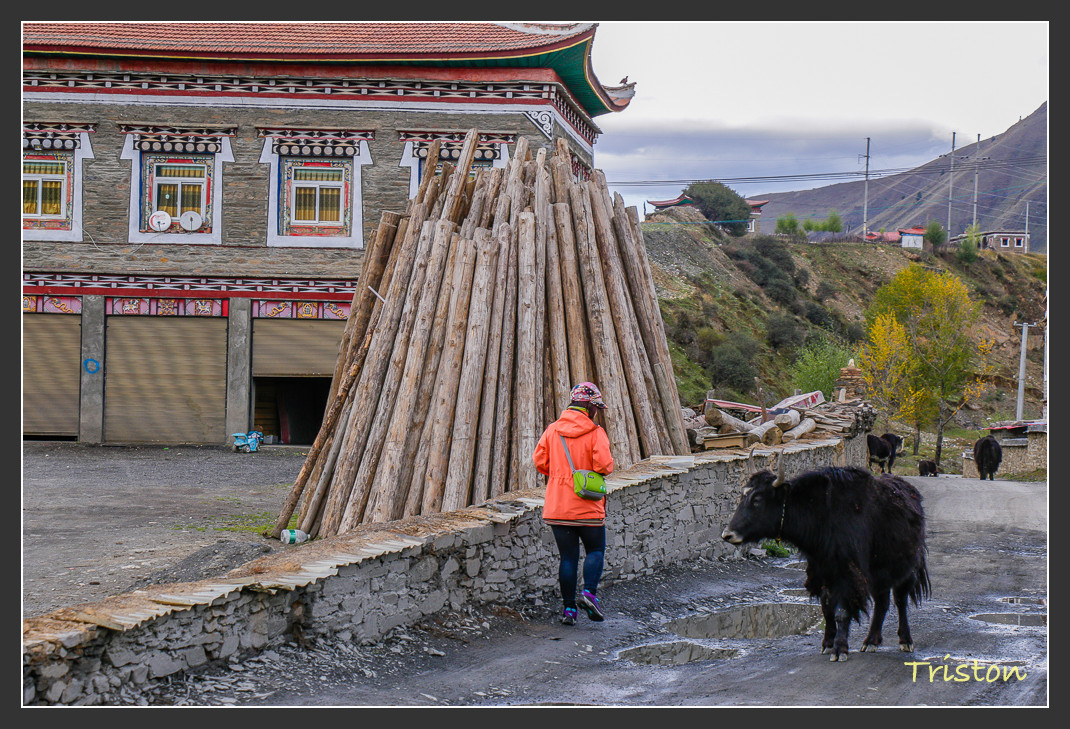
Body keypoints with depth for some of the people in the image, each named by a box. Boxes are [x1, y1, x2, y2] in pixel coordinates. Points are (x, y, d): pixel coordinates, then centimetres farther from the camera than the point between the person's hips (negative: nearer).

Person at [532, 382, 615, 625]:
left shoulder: (552, 430, 3)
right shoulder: (595, 432, -9)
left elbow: (540, 461, 3)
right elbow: (604, 465, -17)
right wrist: (604, 469, 6)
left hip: (556, 505, 3)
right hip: (587, 506, -3)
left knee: (568, 556, 9)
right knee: (595, 550, 13)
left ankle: (568, 607, 7)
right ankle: (589, 592, -8)